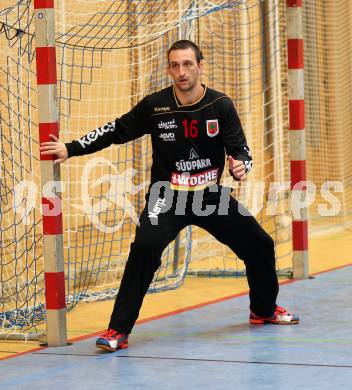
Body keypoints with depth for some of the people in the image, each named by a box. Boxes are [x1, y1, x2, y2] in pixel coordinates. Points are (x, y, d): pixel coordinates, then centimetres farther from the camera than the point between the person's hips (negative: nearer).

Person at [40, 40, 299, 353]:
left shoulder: (221, 106, -9)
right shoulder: (155, 106, -11)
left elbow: (240, 150, -6)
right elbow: (116, 131, -1)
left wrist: (241, 166, -30)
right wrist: (70, 149, -6)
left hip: (211, 196, 3)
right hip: (167, 197, -3)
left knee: (260, 245, 9)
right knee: (145, 247, -28)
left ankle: (264, 310, 38)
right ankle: (118, 331, -21)